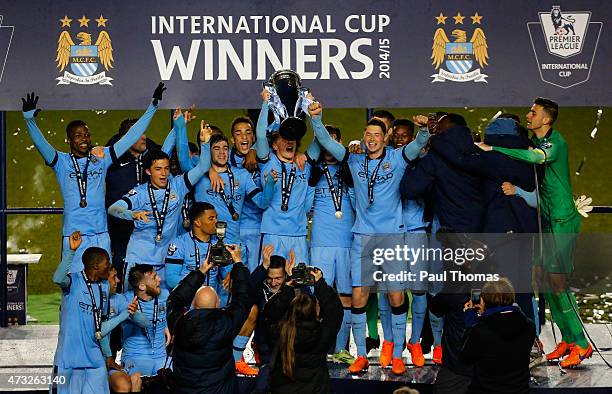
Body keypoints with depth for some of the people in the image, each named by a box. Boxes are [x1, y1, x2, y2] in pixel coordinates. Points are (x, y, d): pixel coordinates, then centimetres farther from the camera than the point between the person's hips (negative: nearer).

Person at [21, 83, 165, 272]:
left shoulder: (101, 158, 10)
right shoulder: (62, 162, 4)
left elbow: (131, 137, 10)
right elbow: (40, 144, -10)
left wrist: (153, 106, 8)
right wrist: (29, 118, -27)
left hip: (101, 234, 3)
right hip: (74, 235, -3)